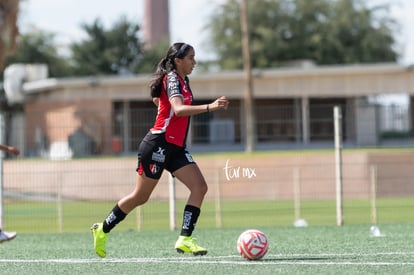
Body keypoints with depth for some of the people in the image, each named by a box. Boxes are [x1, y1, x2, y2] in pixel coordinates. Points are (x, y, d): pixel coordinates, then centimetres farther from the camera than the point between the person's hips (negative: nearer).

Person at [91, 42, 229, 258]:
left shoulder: (182, 80, 14)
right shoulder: (172, 78, -13)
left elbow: (157, 98, 33)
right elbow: (179, 109, -31)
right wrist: (209, 107, -39)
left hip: (175, 148, 9)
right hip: (158, 145, -9)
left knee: (199, 187, -9)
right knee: (140, 196, 1)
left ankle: (185, 239, -13)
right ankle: (103, 230, 19)